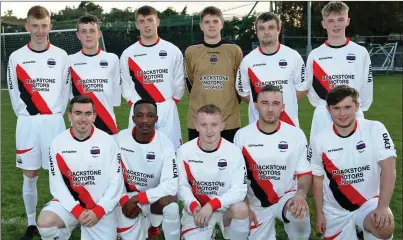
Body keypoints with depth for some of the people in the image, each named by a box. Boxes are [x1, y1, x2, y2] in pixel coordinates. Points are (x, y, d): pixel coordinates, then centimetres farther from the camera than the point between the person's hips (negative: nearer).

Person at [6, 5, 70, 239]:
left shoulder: (61, 56, 2)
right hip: (27, 124, 1)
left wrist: (56, 113, 0)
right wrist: (25, 114, -1)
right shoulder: (16, 57, 2)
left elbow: (65, 89, 5)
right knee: (30, 176, 7)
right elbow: (14, 91, 5)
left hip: (54, 122, 0)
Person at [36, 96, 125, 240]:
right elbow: (57, 183, -4)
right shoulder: (58, 143, -3)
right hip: (69, 203, 0)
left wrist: (98, 211, -14)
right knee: (45, 222, -27)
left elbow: (116, 182, -5)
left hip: (101, 207, 0)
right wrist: (77, 211, -15)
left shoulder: (108, 141, -6)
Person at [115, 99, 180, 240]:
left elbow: (170, 186, -23)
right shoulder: (120, 138, -12)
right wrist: (124, 201, -14)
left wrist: (136, 199, -25)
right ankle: (143, 225, 22)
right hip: (127, 197, 2)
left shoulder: (165, 144, -18)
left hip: (154, 197, -2)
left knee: (170, 204, -33)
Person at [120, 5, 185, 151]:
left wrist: (170, 105, 2)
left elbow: (179, 83, 8)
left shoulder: (173, 51, 3)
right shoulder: (128, 54, 3)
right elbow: (127, 86, 6)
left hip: (168, 111, 0)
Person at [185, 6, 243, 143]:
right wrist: (201, 102, 10)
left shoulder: (234, 50, 3)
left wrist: (231, 104, 7)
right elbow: (190, 82, 13)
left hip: (229, 120, 0)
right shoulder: (191, 52, 4)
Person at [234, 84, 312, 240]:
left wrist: (301, 194, -23)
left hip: (286, 197, -2)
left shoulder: (296, 134, -6)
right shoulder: (242, 135, -5)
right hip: (256, 205, 2)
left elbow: (305, 173, -2)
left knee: (300, 214, -33)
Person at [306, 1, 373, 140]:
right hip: (323, 118, 1)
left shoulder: (361, 53, 2)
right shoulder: (315, 55, 2)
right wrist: (323, 105, 1)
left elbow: (367, 87, 4)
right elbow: (310, 88, 8)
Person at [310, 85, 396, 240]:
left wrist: (382, 207, -27)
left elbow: (388, 169, -16)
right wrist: (319, 214, 3)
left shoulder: (375, 130, -11)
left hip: (369, 202, -2)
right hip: (335, 211, 3)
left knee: (384, 226, -31)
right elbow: (317, 179, 5)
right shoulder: (319, 140, -5)